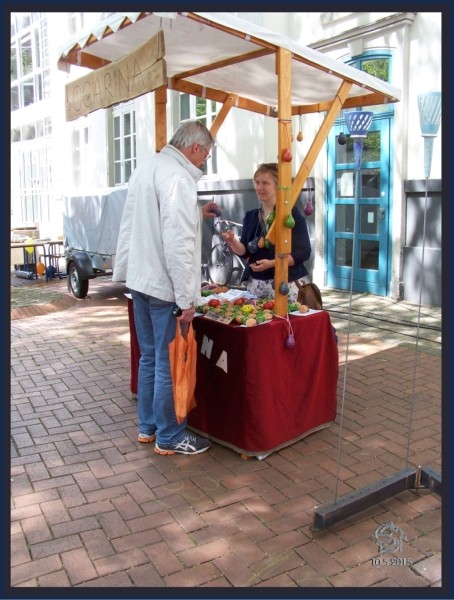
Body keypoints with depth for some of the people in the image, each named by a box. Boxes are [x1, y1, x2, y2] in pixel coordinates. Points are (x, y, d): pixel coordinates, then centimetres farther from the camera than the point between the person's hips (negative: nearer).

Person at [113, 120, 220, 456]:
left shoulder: (148, 167, 11)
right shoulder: (178, 177, -17)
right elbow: (178, 244, -23)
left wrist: (197, 213, 26)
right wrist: (186, 299, -20)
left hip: (140, 279, 9)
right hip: (165, 286, -9)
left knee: (150, 358, 18)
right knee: (170, 365, 3)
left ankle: (148, 427, 31)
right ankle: (169, 437, 17)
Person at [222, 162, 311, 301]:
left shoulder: (291, 214, -7)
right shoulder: (251, 216, 10)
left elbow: (303, 252, -11)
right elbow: (244, 252, 9)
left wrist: (272, 263, -20)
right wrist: (232, 241, -12)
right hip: (255, 283, 5)